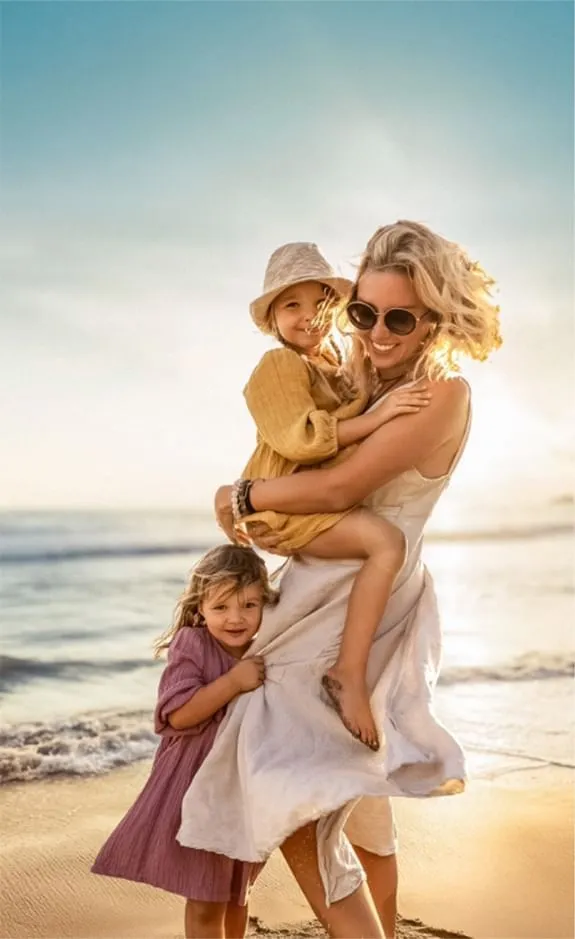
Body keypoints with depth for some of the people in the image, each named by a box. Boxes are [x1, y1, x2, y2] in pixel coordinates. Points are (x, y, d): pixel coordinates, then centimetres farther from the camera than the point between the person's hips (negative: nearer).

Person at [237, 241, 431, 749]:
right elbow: (300, 439, -24)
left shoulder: (332, 364, 16)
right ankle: (349, 672, -30)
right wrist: (377, 416, -27)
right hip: (291, 506, -10)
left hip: (326, 501, 10)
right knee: (387, 541, -31)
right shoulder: (279, 367, -11)